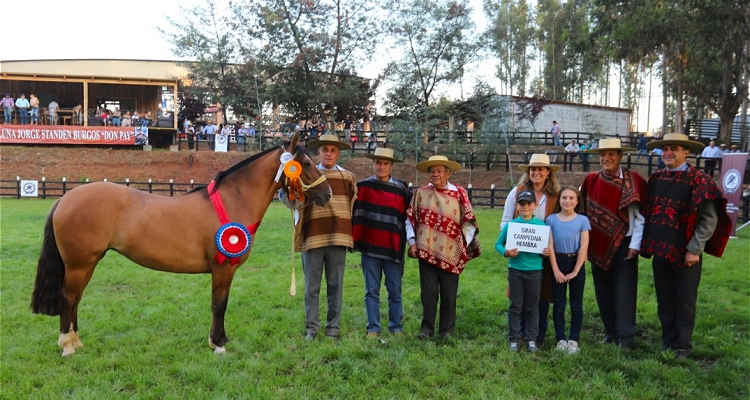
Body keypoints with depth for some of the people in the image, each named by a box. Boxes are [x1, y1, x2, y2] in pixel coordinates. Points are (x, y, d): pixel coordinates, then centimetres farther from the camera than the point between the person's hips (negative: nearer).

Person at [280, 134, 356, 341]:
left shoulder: (348, 178, 9)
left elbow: (354, 205, 17)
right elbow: (287, 198, -2)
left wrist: (352, 236, 13)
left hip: (338, 239, 1)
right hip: (313, 238, -1)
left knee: (336, 286, 8)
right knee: (311, 287, 7)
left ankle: (333, 328, 18)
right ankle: (311, 328, 18)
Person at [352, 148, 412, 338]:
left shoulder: (401, 190, 3)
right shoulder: (362, 187, 2)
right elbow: (354, 213, 0)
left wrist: (411, 239, 1)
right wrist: (354, 239, -8)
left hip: (393, 247, 0)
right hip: (369, 246, 0)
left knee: (395, 291, 7)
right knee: (371, 291, 7)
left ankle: (396, 327, 18)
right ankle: (373, 328, 15)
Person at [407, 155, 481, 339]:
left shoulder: (459, 193, 2)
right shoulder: (421, 193, 5)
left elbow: (469, 221, 3)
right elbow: (411, 219, 8)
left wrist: (465, 244, -2)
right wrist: (412, 241, 1)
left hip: (450, 252, 0)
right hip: (426, 250, 1)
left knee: (449, 293, 6)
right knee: (428, 291, 4)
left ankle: (447, 329, 18)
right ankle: (427, 327, 15)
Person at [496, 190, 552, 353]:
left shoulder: (542, 225, -2)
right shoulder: (510, 225, -3)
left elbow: (547, 247, 6)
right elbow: (498, 244, 4)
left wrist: (547, 252, -16)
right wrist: (506, 252, -16)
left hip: (535, 271, 0)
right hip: (515, 270, 0)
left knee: (532, 307, 10)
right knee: (516, 306, 7)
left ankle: (531, 339, 20)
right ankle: (514, 338, 17)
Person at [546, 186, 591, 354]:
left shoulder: (582, 220, -2)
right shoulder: (551, 219, 0)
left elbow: (583, 248, -5)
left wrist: (575, 271, -8)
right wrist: (556, 269, -7)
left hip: (576, 263, 0)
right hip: (558, 263, 0)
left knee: (576, 304, 6)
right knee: (559, 304, 6)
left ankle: (574, 340, 14)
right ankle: (561, 339, 15)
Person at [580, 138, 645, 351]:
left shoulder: (633, 180, -6)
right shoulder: (591, 180, 4)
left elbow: (639, 215, -7)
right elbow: (584, 212, 9)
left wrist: (635, 244, -10)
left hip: (623, 244, -4)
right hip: (598, 245, 4)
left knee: (624, 293, 0)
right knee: (603, 292, 11)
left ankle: (625, 338, 9)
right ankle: (610, 332, 25)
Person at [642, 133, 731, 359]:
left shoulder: (699, 180, -10)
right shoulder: (655, 179, 6)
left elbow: (710, 219, -12)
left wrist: (694, 249, -14)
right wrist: (648, 243, 8)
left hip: (686, 253, -5)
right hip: (660, 250, 5)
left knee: (685, 302, 6)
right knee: (664, 301, 13)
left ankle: (683, 346, 18)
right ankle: (668, 342, 25)